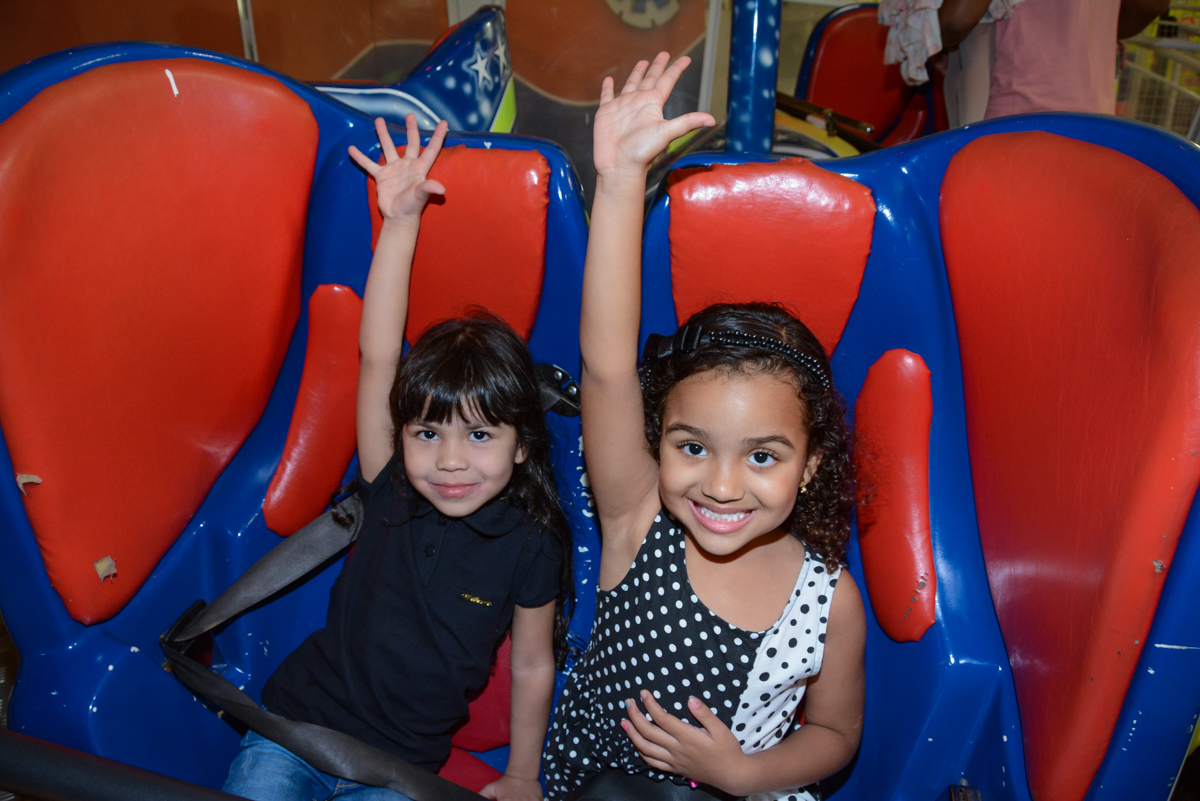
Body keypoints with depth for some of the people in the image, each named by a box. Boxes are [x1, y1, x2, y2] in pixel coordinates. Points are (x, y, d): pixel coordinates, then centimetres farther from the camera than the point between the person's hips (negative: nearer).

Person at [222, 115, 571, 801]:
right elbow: (378, 357, -17)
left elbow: (533, 666, -2)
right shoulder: (392, 492, -10)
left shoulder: (530, 545, -13)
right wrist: (401, 221, -21)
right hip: (294, 728, 1)